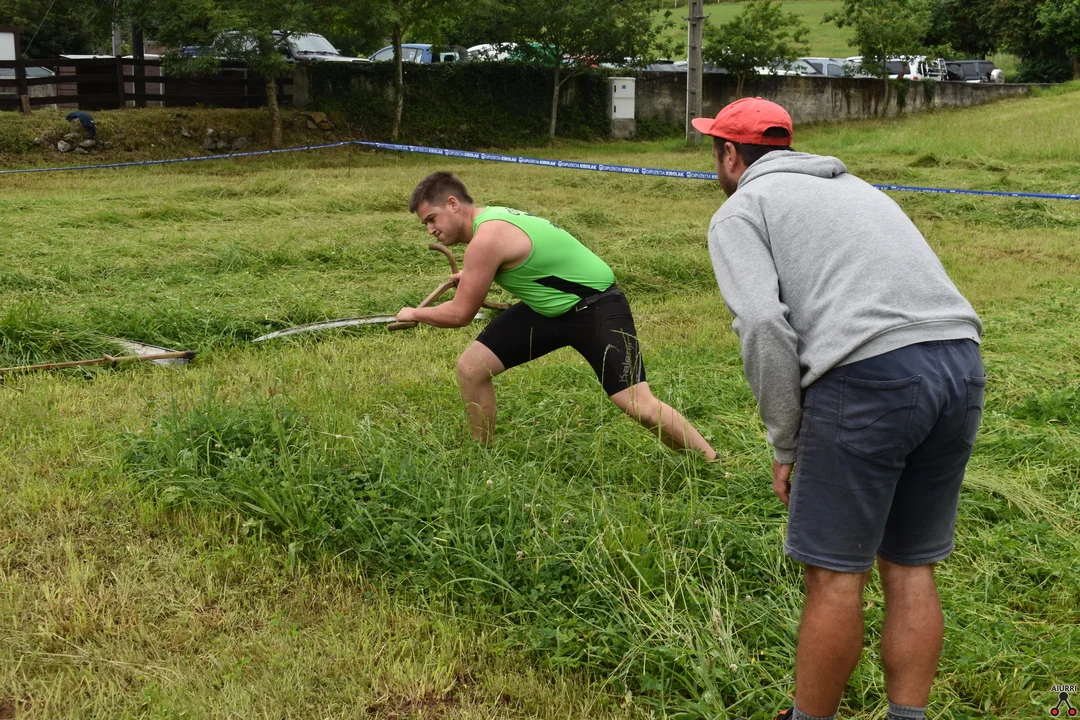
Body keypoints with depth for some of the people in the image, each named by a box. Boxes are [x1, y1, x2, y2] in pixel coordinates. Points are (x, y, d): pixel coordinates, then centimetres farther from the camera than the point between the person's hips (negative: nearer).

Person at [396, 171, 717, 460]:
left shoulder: (487, 238, -26)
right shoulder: (492, 218, 2)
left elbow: (459, 315, -20)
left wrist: (413, 314, -3)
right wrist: (475, 277, 29)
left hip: (596, 307, -10)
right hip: (547, 307, 10)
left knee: (639, 405, -17)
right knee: (471, 368, 2)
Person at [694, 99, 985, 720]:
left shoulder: (741, 210, 9)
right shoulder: (854, 186, 31)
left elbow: (764, 326, -8)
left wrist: (786, 445, 1)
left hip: (870, 376, -7)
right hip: (962, 361, 7)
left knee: (835, 575, 5)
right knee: (910, 568, 16)